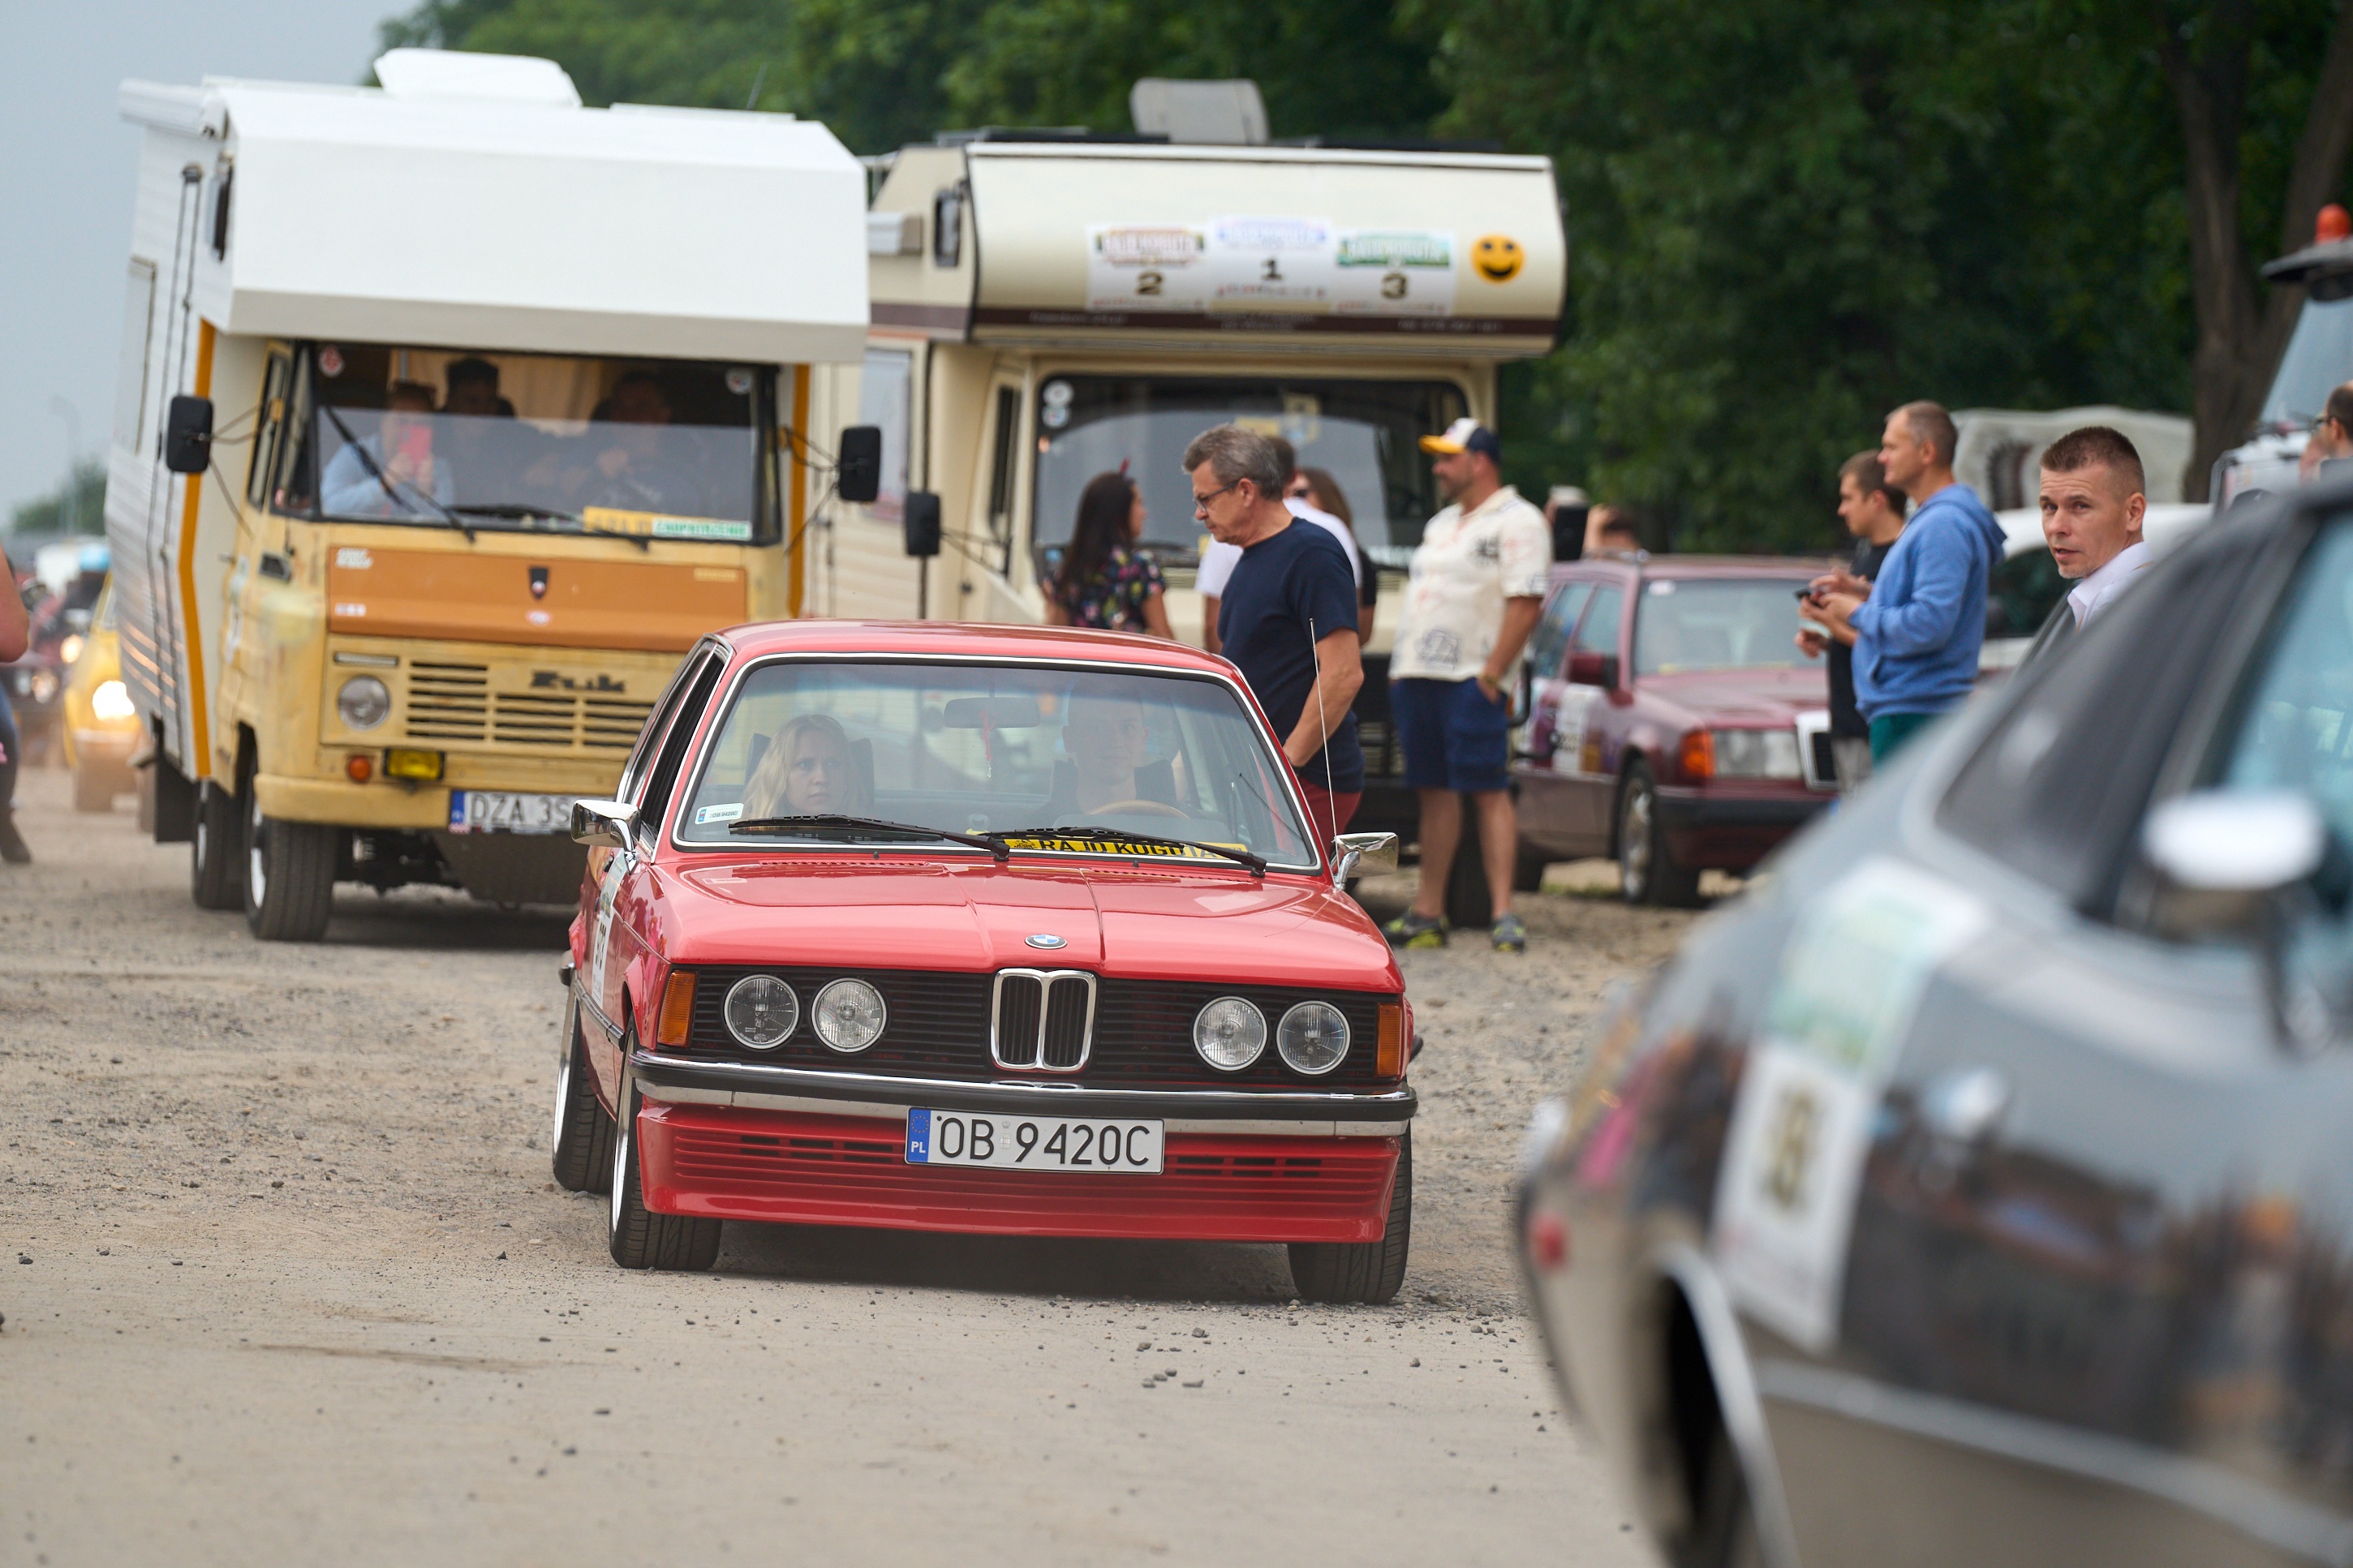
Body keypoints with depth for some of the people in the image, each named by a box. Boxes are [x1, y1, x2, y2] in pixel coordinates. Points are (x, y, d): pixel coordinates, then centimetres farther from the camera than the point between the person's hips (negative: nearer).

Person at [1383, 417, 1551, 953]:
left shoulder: (1517, 523, -6)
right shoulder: (1441, 524, 22)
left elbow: (1525, 605, -14)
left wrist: (1491, 674, -19)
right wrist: (1401, 668, 14)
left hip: (1470, 682, -8)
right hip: (1418, 677, 8)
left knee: (1488, 791, -10)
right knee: (1435, 792, 9)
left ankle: (1504, 913, -13)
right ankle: (1428, 913, 12)